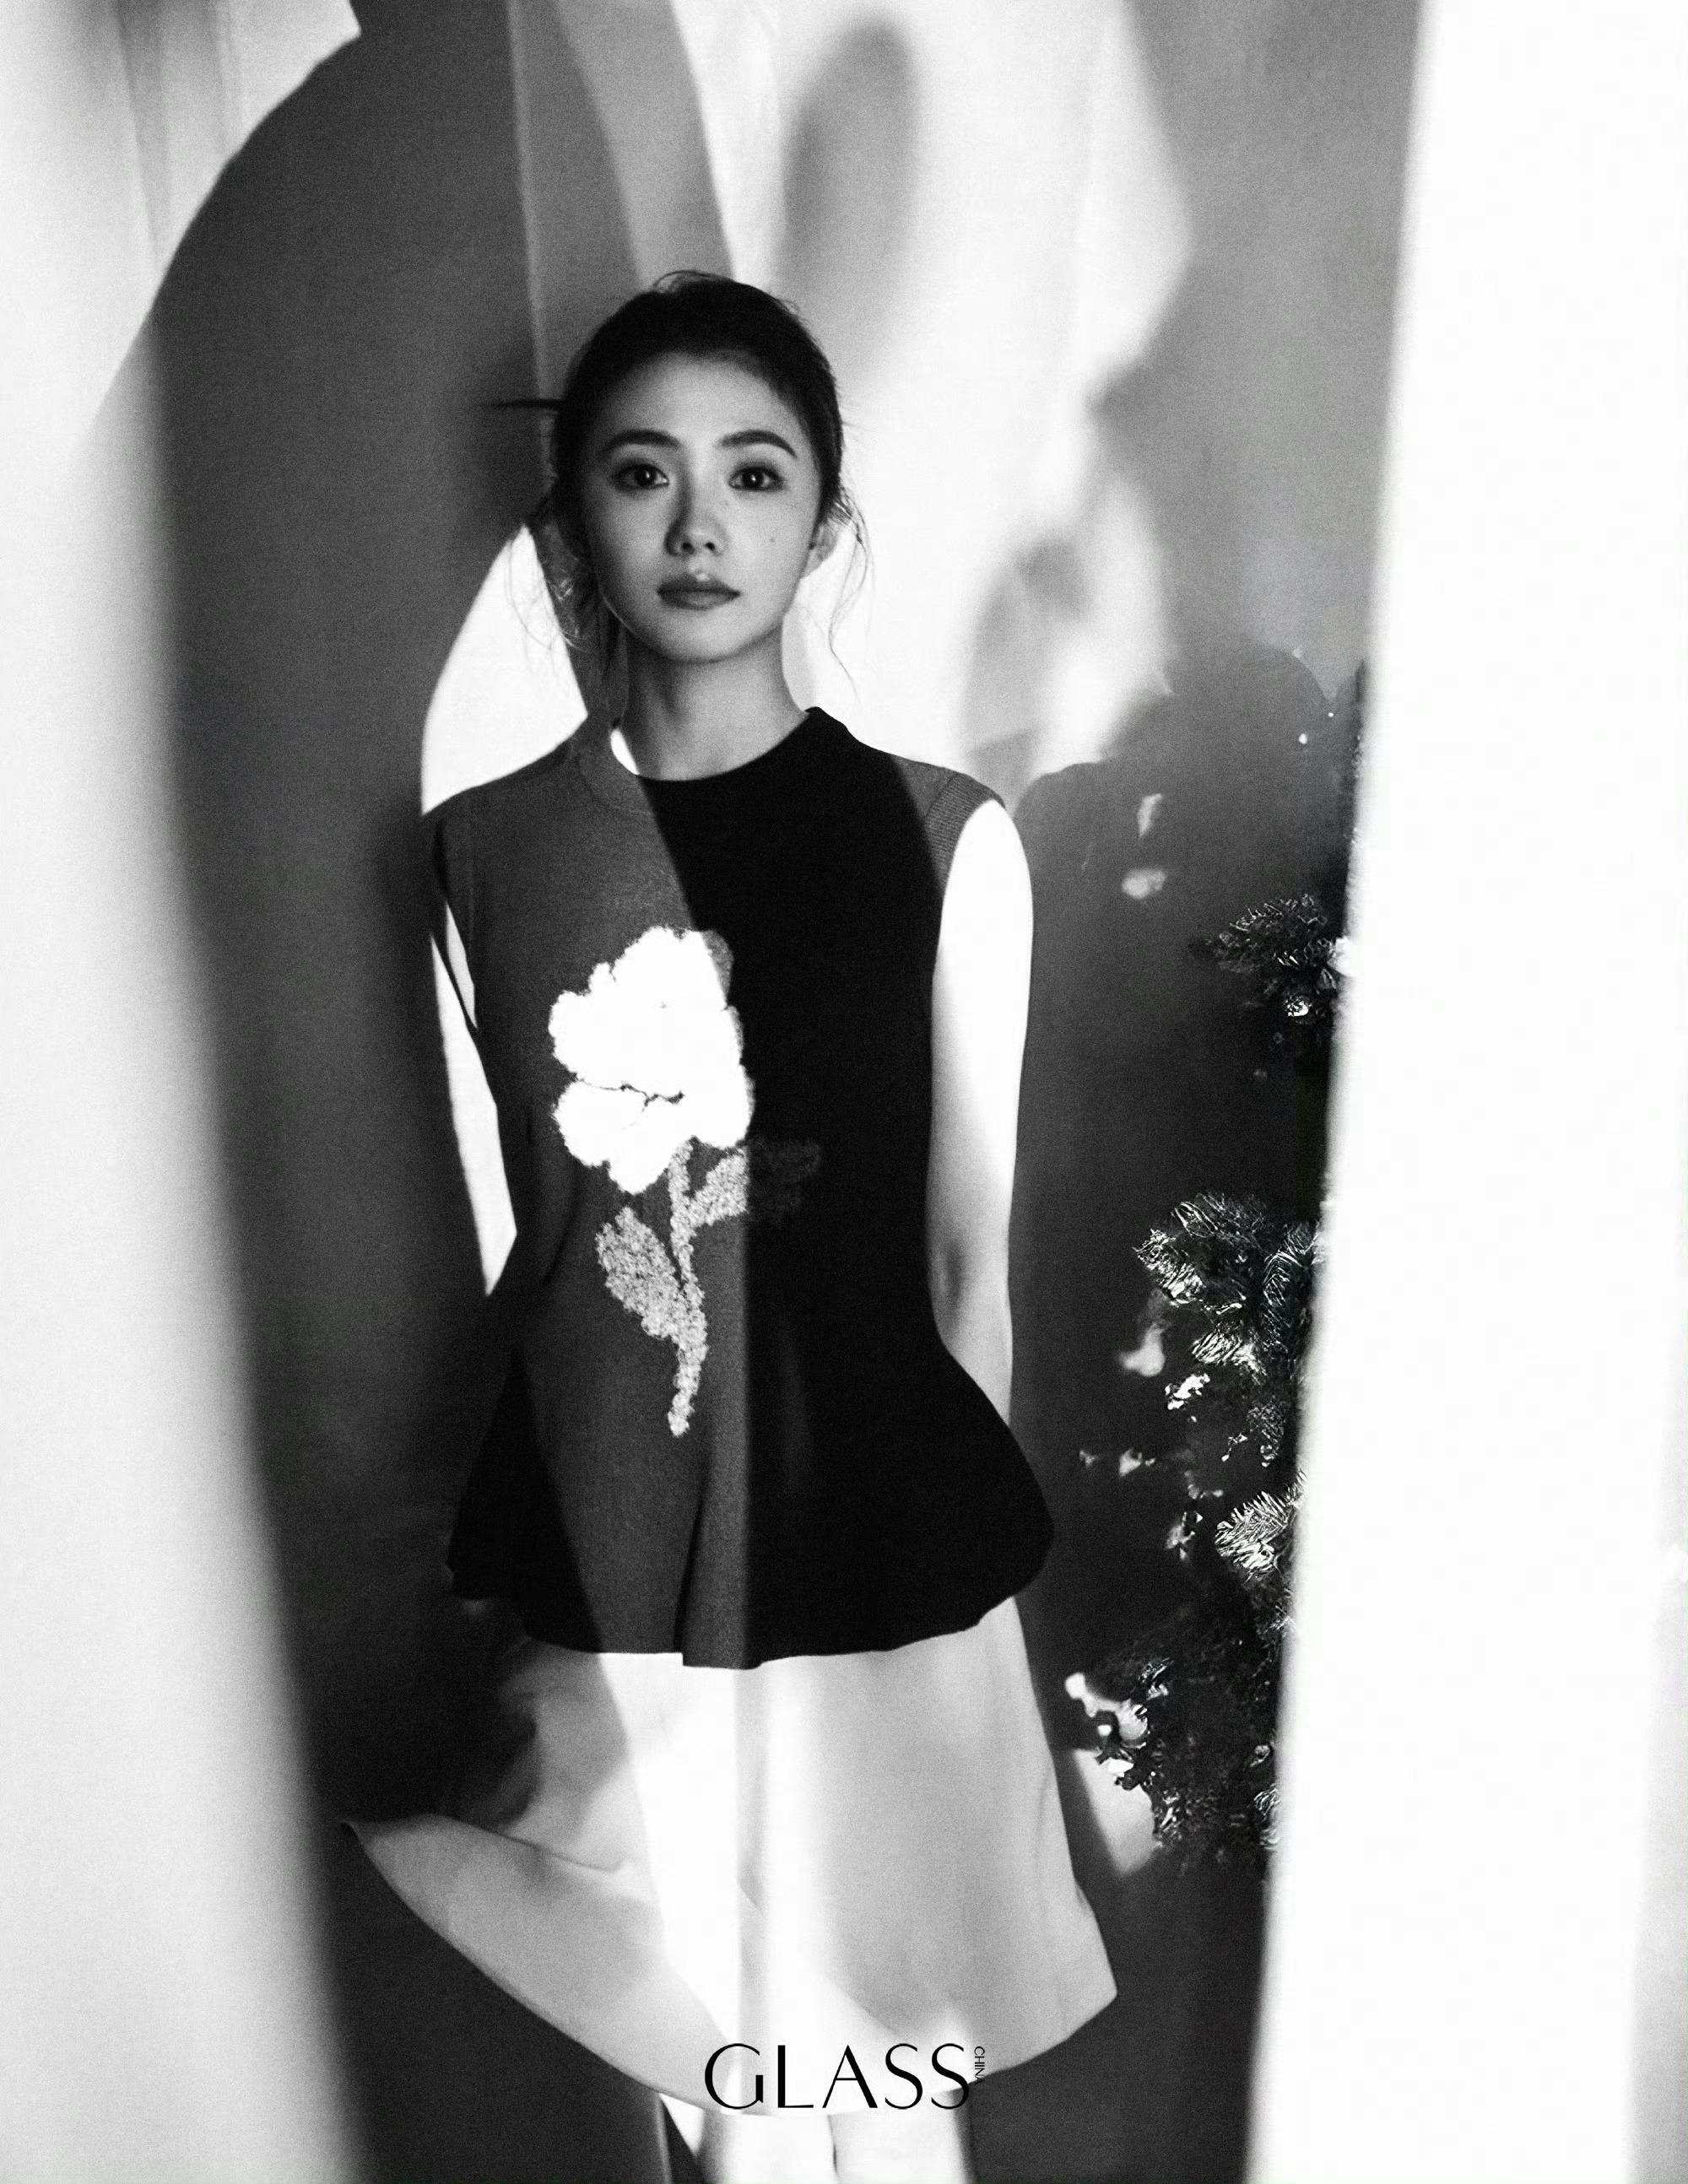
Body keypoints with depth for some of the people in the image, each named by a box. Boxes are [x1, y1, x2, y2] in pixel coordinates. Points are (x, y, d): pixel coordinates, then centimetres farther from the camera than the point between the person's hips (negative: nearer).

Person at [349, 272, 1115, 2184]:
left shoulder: (944, 842, -7)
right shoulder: (482, 854, -3)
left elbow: (971, 1252, -1)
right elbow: (495, 1251, 2)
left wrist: (961, 1560, 5)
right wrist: (507, 1602, 7)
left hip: (875, 1568, -1)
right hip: (610, 1588, 2)